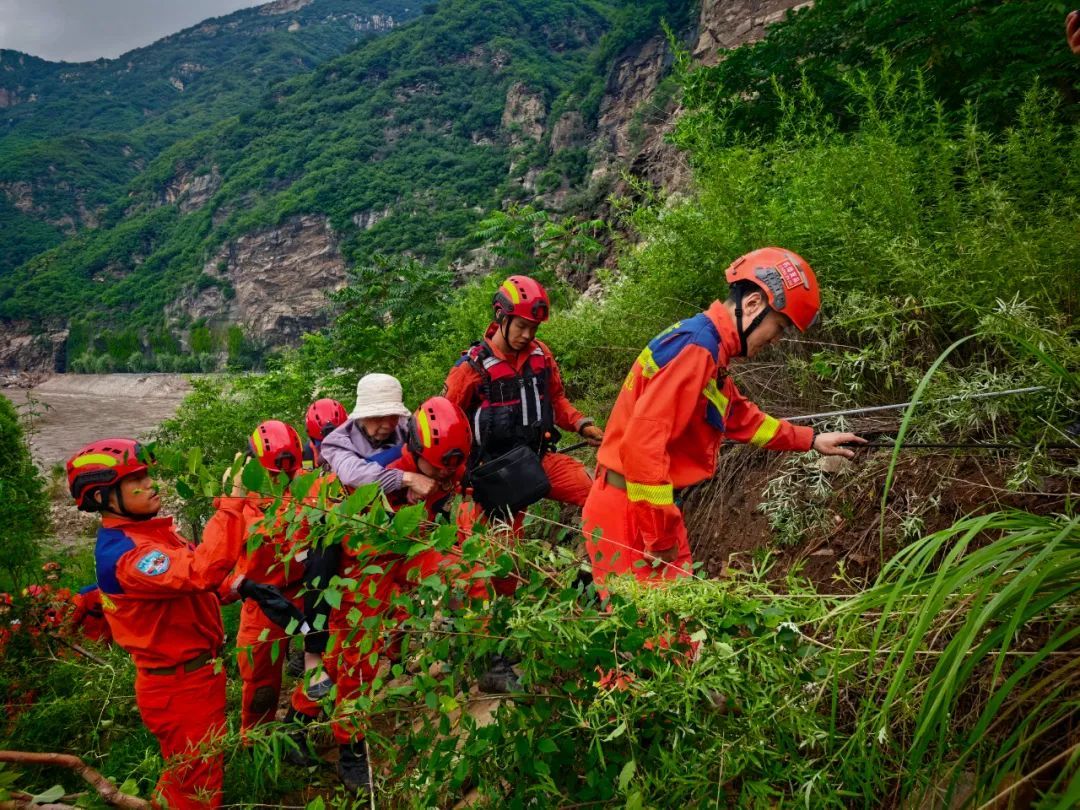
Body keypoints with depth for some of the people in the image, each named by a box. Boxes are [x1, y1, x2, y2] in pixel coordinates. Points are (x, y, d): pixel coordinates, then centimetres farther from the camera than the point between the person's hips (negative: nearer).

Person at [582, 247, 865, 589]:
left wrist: (811, 440, 29)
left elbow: (741, 417, 30)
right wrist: (661, 537, -19)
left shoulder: (707, 348, 14)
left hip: (651, 511, 10)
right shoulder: (697, 347, -19)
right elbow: (642, 443, -27)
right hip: (632, 513, -10)